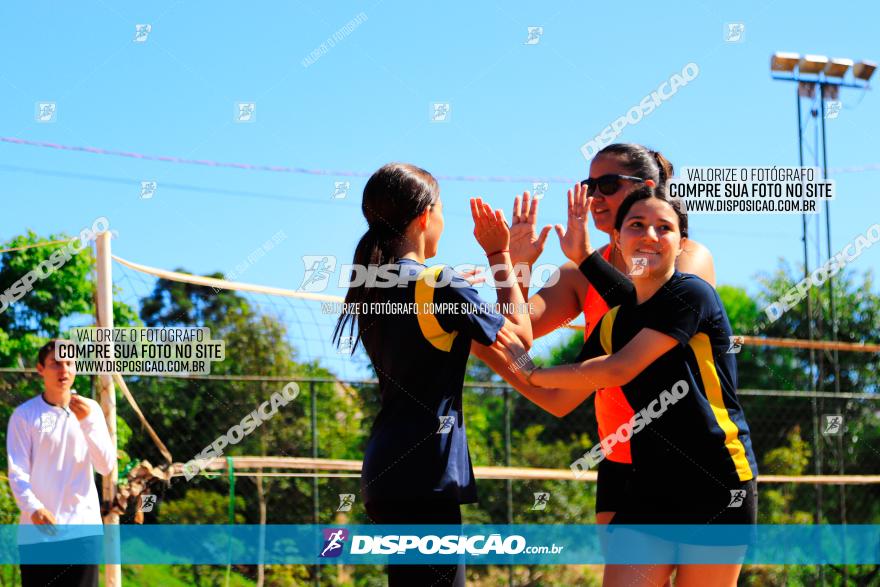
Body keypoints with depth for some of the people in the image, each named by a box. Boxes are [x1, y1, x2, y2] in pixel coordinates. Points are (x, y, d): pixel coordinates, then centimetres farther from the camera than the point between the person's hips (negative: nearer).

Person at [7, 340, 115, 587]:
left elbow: (107, 466, -1)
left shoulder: (90, 409, 7)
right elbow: (17, 471, -6)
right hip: (38, 531, -2)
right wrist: (33, 508, -23)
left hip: (84, 528, 2)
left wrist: (87, 421, -14)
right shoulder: (24, 415, 0)